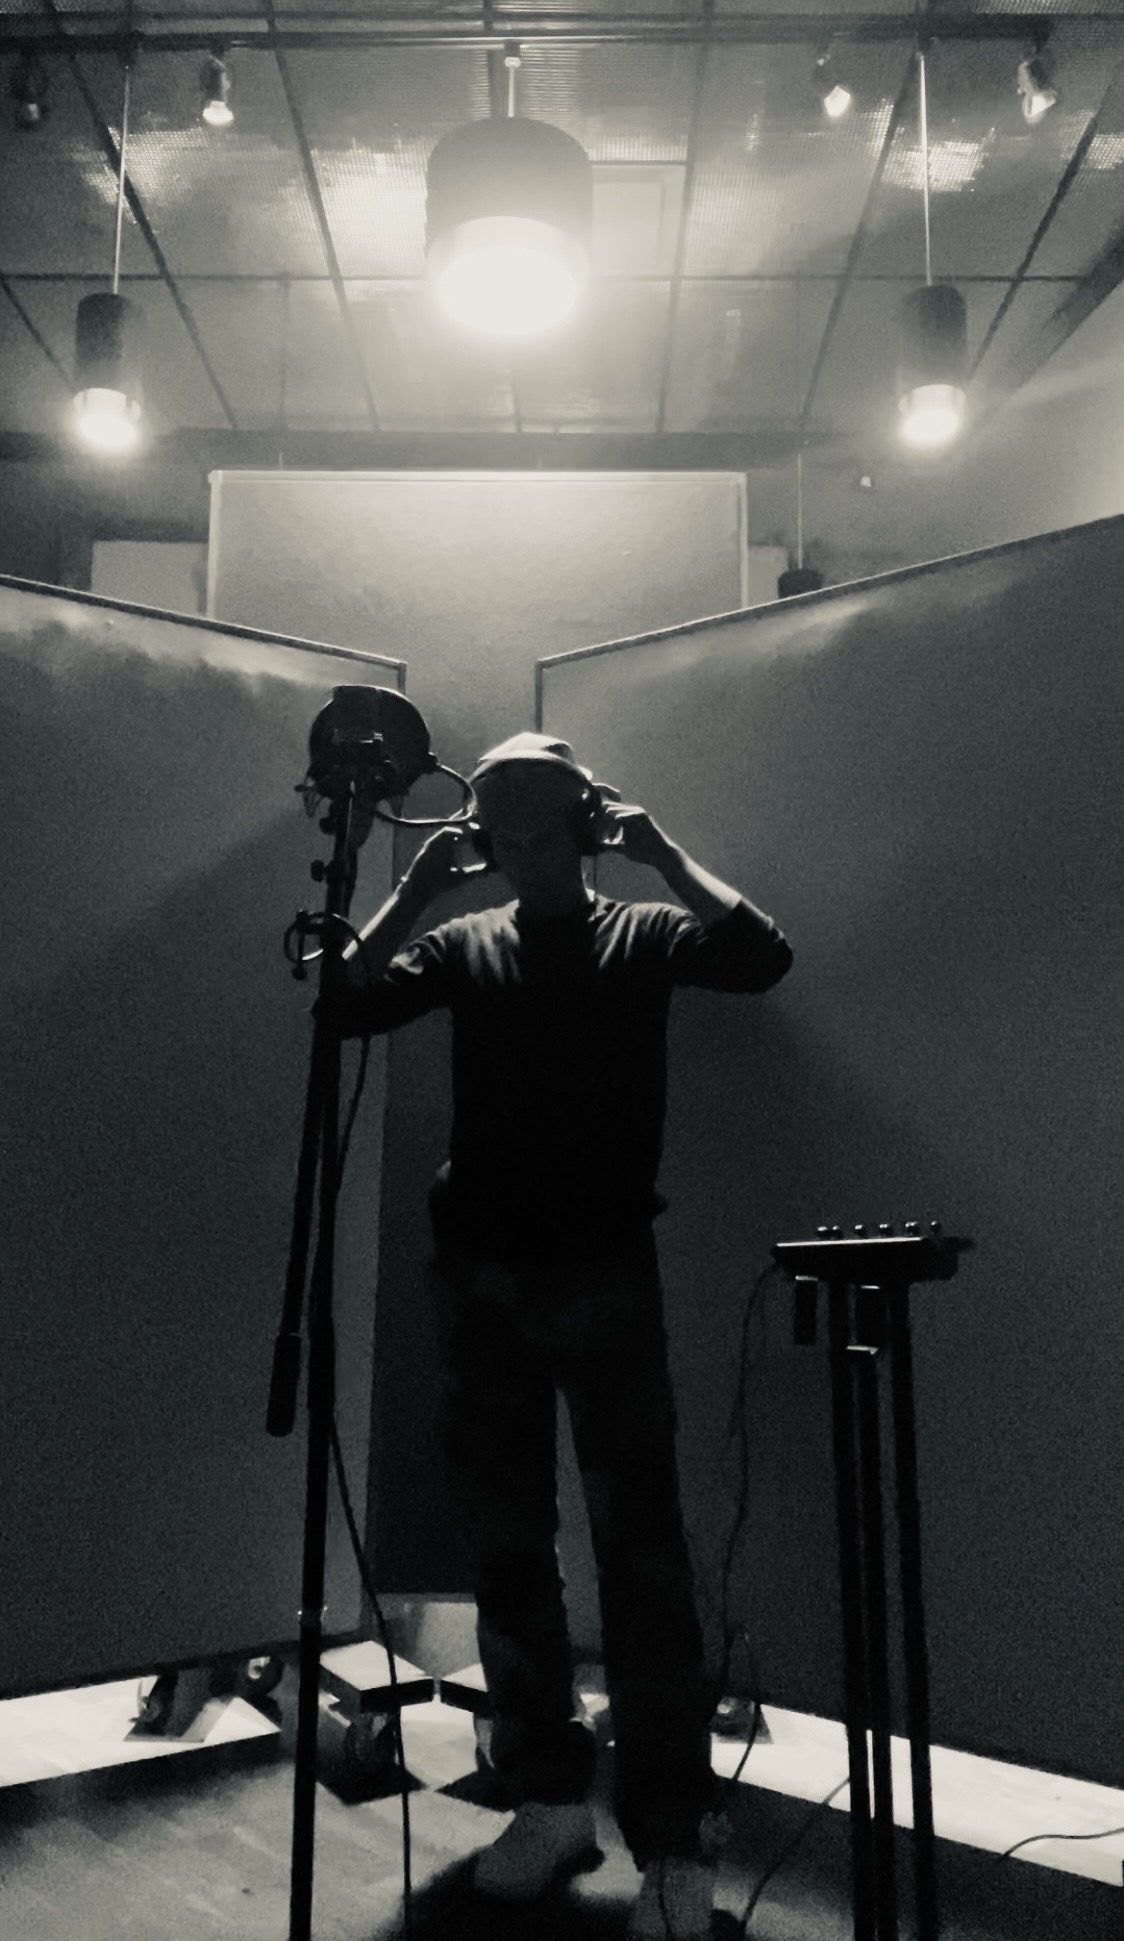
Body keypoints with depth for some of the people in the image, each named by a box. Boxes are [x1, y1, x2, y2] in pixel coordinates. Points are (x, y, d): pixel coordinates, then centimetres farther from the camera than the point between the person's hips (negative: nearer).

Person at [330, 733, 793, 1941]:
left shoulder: (642, 935, 6)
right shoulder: (465, 945, 12)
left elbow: (761, 957, -10)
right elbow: (349, 1004, -1)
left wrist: (660, 852, -6)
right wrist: (417, 886, -1)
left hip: (605, 1273, -3)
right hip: (480, 1279, 3)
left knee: (640, 1551, -4)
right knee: (506, 1545, 10)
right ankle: (549, 1799, 25)